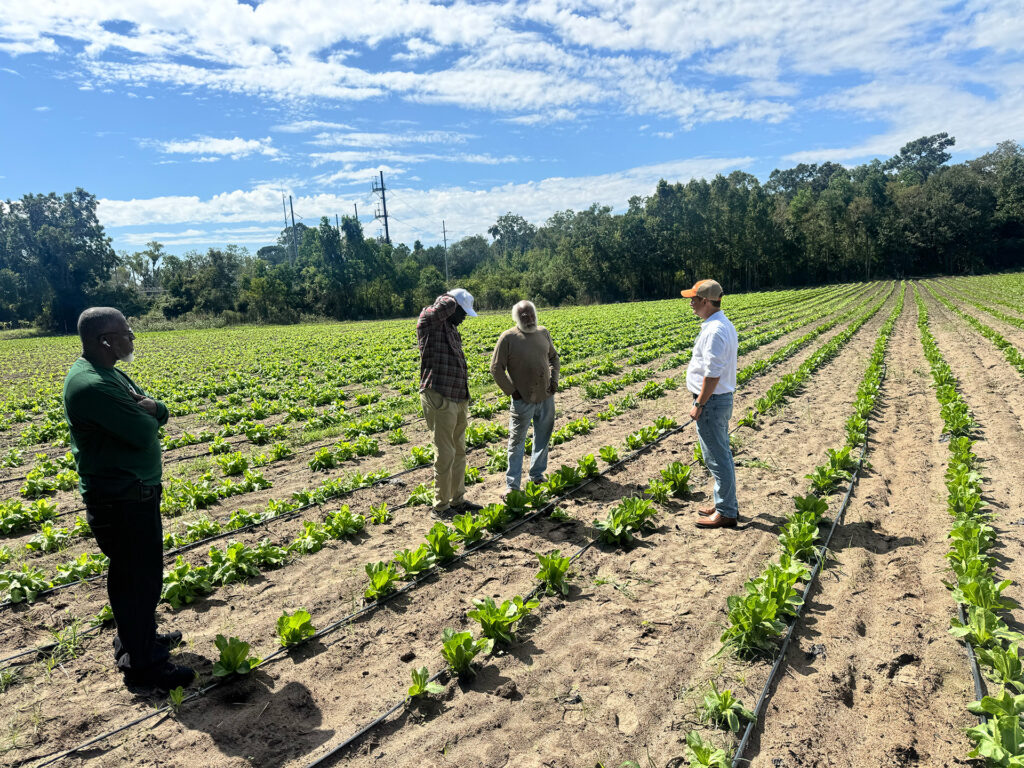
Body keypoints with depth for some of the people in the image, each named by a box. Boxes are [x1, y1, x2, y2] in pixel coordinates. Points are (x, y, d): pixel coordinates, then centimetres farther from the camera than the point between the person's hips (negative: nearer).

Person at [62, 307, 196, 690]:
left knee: (135, 573, 23)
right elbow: (144, 433, -27)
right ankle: (141, 664, 18)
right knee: (138, 579, 2)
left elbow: (160, 415, 6)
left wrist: (150, 407, -16)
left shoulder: (108, 373, 9)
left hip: (134, 492, 10)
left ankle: (136, 639, 41)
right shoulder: (92, 385, -26)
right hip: (122, 501, -10)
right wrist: (144, 415, -5)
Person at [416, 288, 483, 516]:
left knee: (459, 451, 16)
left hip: (458, 398, 9)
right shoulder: (429, 322, -8)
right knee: (445, 454, -3)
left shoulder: (451, 328, 18)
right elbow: (447, 306, -29)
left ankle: (457, 499, 29)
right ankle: (441, 506, 9)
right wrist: (448, 298, -4)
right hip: (440, 399, -9)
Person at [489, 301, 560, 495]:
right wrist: (511, 391, -10)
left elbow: (553, 357, 20)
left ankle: (537, 474, 33)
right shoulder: (508, 338, -10)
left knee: (543, 438, 16)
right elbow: (496, 368, -8)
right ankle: (512, 484, 9)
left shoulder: (543, 333, 6)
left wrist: (554, 379, 6)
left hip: (546, 397, 5)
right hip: (523, 400, -5)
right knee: (517, 442, 1)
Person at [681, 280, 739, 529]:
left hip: (712, 400, -11)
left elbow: (713, 374, -25)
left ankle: (725, 513, 9)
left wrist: (699, 405, -19)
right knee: (721, 454, 18)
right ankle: (727, 504, 30)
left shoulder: (714, 331, -22)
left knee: (716, 458, -1)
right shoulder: (723, 324, 11)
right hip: (721, 398, 11)